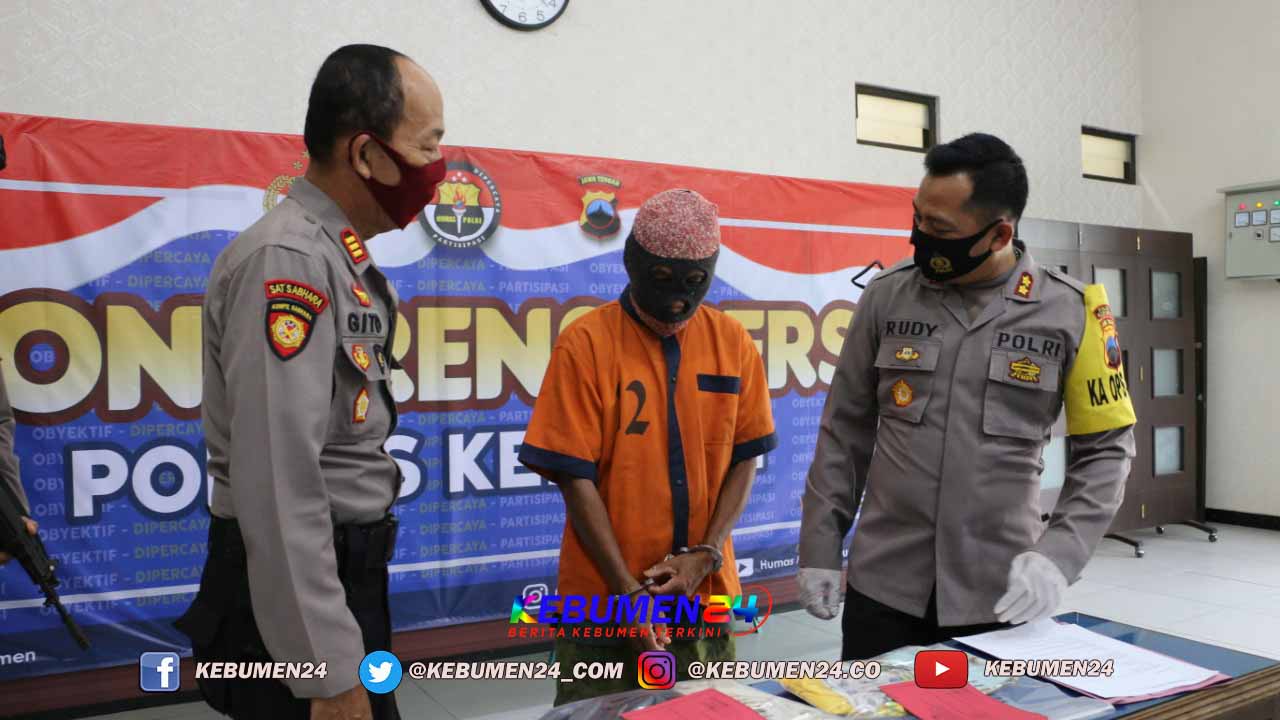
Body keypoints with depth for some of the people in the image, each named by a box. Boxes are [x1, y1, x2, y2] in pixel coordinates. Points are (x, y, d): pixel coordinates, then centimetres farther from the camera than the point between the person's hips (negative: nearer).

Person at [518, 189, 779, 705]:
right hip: (605, 598, -3)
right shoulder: (586, 343, -11)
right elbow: (575, 476, -11)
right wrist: (627, 590, -13)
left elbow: (744, 458, 4)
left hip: (707, 593, 3)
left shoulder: (733, 342, 0)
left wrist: (706, 555, -8)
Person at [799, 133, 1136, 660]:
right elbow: (845, 430, 3)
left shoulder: (1069, 310, -5)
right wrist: (820, 548, 1)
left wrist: (1059, 555, -14)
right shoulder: (887, 295, -2)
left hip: (1000, 592, 0)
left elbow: (1104, 449, 0)